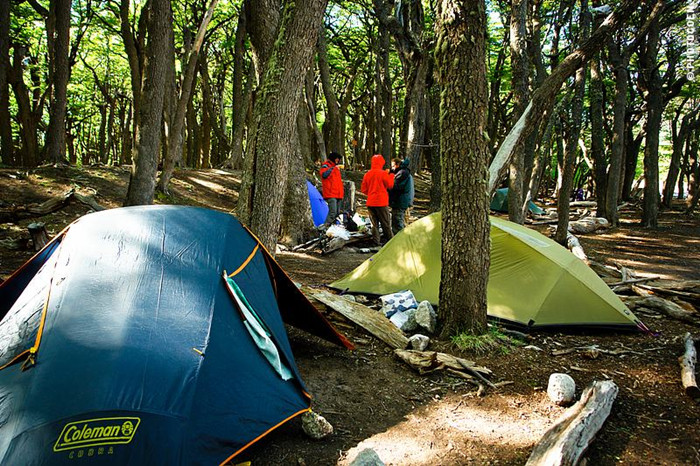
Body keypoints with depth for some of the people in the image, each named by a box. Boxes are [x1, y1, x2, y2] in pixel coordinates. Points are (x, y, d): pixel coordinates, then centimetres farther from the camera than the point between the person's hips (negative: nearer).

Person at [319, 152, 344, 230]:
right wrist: (333, 168, -24)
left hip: (338, 194, 9)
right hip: (331, 194, -9)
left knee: (337, 213, 6)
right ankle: (325, 226, -19)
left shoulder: (336, 167, 23)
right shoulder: (325, 166, -4)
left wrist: (341, 192, 25)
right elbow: (324, 175, -26)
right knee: (332, 211, -20)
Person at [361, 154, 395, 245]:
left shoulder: (367, 174, 3)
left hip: (370, 203, 4)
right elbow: (390, 185, -1)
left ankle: (376, 241, 6)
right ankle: (391, 240, 10)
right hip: (381, 202, -4)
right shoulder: (383, 173, -11)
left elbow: (363, 189, 6)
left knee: (374, 223, 9)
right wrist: (391, 175, 11)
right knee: (386, 224, 4)